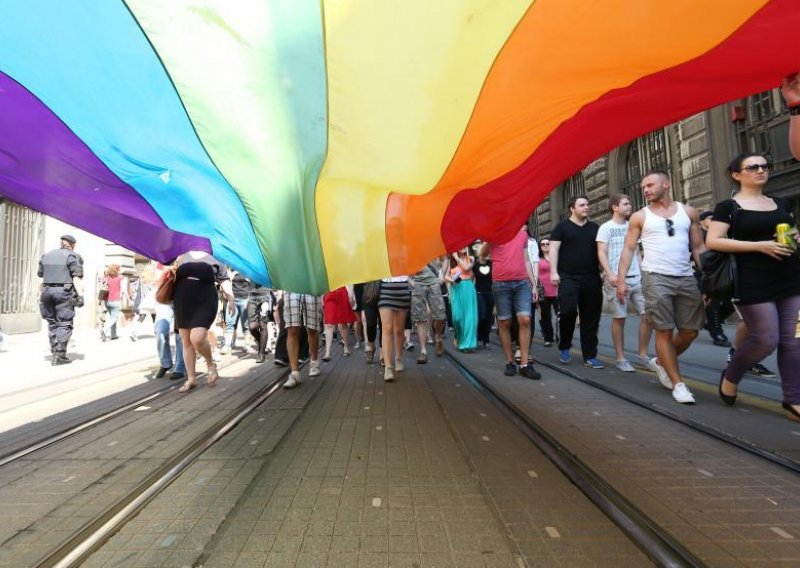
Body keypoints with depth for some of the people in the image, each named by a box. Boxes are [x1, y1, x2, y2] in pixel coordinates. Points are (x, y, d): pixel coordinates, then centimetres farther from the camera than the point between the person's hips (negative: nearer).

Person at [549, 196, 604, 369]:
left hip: (591, 278, 5)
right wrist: (554, 272, -14)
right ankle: (564, 346, 8)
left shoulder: (595, 228, 16)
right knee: (568, 311, -17)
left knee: (591, 318, 4)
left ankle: (590, 356, 13)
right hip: (568, 277, -4)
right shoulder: (562, 227, 4)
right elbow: (553, 249, -3)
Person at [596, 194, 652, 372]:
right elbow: (601, 254, -7)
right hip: (617, 279, -5)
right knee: (619, 318, -2)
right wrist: (610, 274, -19)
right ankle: (621, 358, 7)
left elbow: (636, 252, 20)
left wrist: (643, 272, 9)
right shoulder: (606, 227, 1)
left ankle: (643, 354, 13)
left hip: (637, 278, 6)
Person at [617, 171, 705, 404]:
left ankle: (661, 362, 31)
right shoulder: (640, 217, 5)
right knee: (664, 332, -3)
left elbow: (699, 247, 11)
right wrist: (621, 280, -8)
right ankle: (678, 383, 7)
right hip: (656, 278, -3)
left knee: (690, 332, 7)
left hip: (687, 279, 3)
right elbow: (628, 249, 2)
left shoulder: (688, 212, 11)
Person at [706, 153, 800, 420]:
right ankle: (730, 376, 18)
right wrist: (759, 245, -19)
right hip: (754, 284, -6)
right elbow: (713, 241, -14)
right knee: (766, 340, -7)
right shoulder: (728, 207, -4)